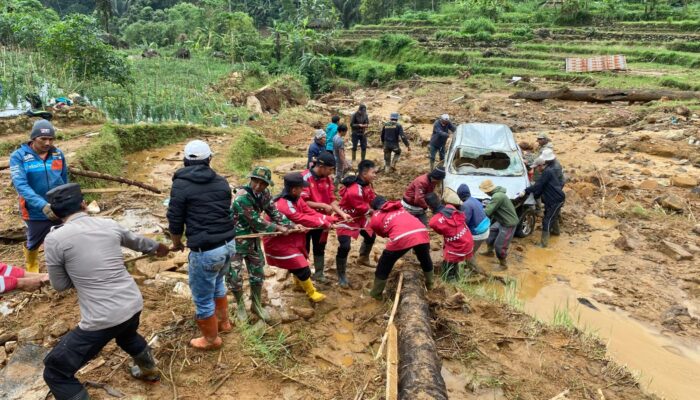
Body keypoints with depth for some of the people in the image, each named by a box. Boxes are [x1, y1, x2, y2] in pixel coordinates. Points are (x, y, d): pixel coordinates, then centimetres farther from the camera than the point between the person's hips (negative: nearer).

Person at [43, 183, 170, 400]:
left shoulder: (55, 238, -10)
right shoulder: (109, 225, 3)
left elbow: (60, 285, 3)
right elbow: (137, 241, 25)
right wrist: (157, 247, 46)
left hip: (102, 319, -6)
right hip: (133, 305, 6)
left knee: (55, 372, 11)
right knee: (127, 334, 40)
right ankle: (149, 370, 63)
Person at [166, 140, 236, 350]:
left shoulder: (181, 184, -8)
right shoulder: (221, 181, 6)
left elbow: (175, 222, -3)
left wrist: (177, 243, 16)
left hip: (205, 251, -6)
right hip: (228, 244, 7)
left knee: (203, 299, 14)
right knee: (217, 284, 31)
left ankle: (211, 339, 31)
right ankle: (223, 322, 47)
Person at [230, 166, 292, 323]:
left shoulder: (265, 194, -6)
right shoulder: (241, 197, -29)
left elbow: (274, 212, 1)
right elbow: (256, 221, -25)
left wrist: (291, 225, -10)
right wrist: (277, 228, -15)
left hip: (252, 239, 7)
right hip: (235, 241, -6)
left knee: (258, 273, 14)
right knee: (235, 277, 2)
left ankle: (256, 305, 32)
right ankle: (240, 306, 26)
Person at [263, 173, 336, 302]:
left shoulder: (296, 199, -4)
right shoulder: (283, 206, -34)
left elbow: (310, 212, -6)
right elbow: (303, 219, -29)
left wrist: (331, 220, -13)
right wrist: (325, 223, -19)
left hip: (291, 238, 9)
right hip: (279, 242, -9)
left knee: (299, 261, 26)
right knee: (301, 266, -2)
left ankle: (300, 282, 53)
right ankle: (311, 293, 19)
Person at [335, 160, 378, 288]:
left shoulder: (367, 185, -3)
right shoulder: (354, 190, -35)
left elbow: (373, 198, 1)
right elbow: (363, 209, -27)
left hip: (360, 218, 10)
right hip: (346, 220, -10)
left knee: (371, 236, 23)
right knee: (344, 247, -18)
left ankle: (363, 258, 49)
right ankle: (341, 275, -2)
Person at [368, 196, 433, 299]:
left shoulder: (375, 218, 19)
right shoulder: (400, 207, 32)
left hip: (401, 238, -4)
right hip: (421, 232, 4)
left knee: (384, 266, 19)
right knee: (425, 260, 34)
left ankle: (376, 294, 30)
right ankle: (430, 284, 53)